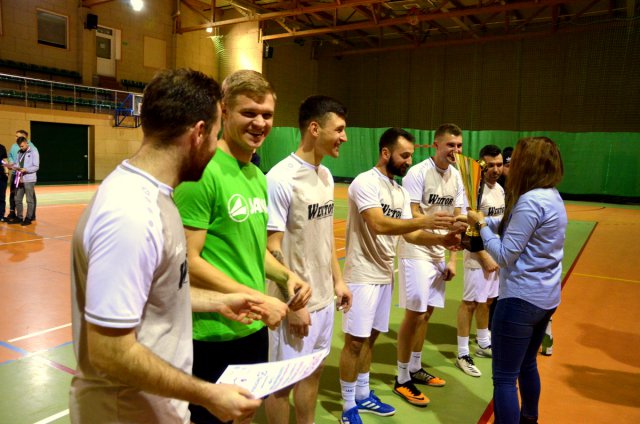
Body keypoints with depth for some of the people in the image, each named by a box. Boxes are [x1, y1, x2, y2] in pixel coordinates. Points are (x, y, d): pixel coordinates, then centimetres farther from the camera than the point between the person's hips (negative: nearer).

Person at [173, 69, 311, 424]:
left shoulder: (259, 177, 8)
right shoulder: (203, 172, -18)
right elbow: (187, 261, -21)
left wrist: (286, 276, 1)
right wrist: (256, 298, -19)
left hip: (255, 328, 8)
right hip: (214, 336, -8)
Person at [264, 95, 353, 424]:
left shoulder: (326, 175, 6)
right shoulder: (281, 178, -19)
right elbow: (272, 248, -19)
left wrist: (337, 280, 13)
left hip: (323, 298, 8)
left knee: (313, 371, 21)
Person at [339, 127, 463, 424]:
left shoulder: (400, 192, 10)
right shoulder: (365, 182, -15)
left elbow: (410, 234, 8)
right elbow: (378, 225, -28)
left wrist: (441, 239, -9)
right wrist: (424, 221, -33)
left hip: (385, 275, 8)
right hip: (363, 275, -8)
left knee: (371, 337, 18)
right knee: (355, 341, 2)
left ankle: (363, 395, 34)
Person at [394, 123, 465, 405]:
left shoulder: (456, 176, 7)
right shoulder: (418, 173, -13)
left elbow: (455, 218, 10)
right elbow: (413, 215, -17)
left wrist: (452, 258, 6)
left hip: (439, 254, 7)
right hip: (416, 252, -7)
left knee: (427, 313, 15)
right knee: (414, 315, -2)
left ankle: (415, 369, 32)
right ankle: (402, 380, 13)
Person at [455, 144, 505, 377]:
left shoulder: (500, 189, 9)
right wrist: (484, 257, -19)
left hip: (496, 256, 8)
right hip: (479, 257, -8)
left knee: (488, 301, 18)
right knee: (470, 303, 0)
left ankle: (484, 344, 33)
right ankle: (462, 354, 10)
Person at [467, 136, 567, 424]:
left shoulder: (530, 201, -22)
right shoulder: (552, 196, 8)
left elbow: (505, 255, -20)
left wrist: (481, 226, -8)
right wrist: (485, 221, 3)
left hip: (521, 299, -10)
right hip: (545, 297, 10)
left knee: (504, 378, 0)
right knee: (527, 365, 27)